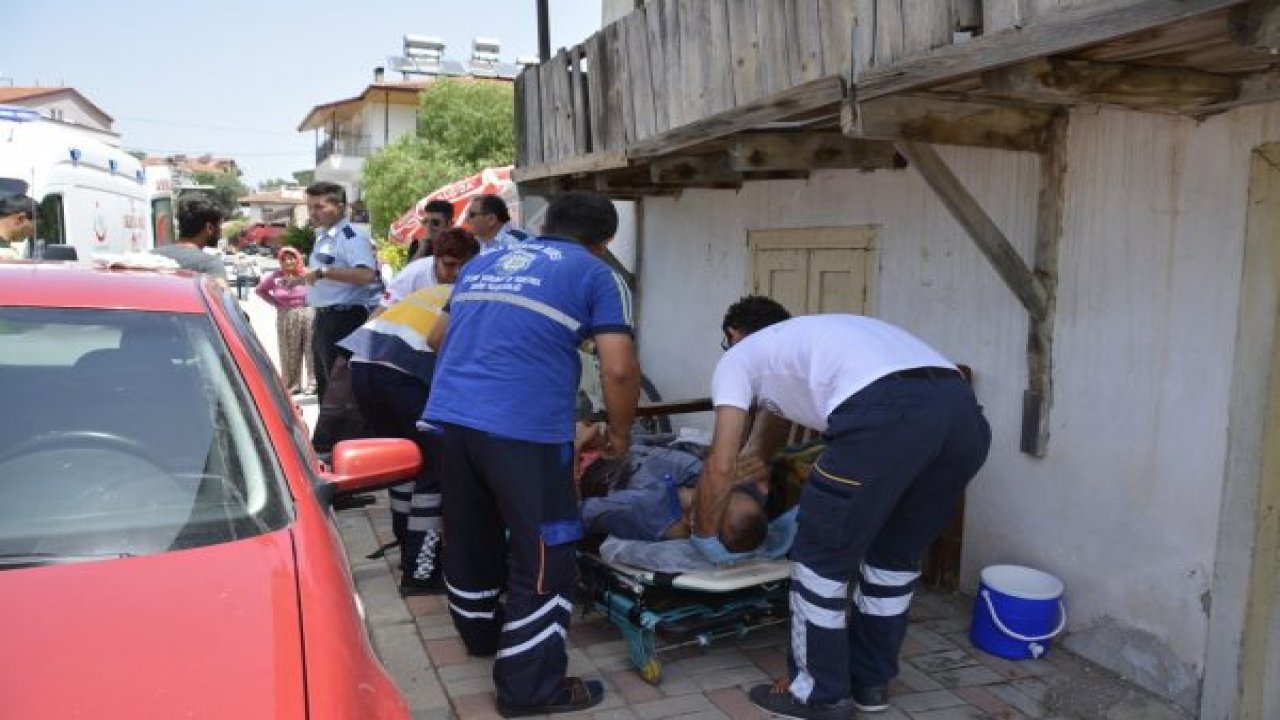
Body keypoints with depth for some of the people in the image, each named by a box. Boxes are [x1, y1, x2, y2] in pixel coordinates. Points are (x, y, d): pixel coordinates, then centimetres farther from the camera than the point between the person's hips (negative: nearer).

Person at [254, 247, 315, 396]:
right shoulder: (276, 277, 1)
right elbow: (260, 290, 13)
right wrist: (276, 303, 6)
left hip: (308, 314, -2)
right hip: (286, 317, 2)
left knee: (311, 350, 0)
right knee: (290, 353, 6)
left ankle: (314, 382, 8)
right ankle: (292, 385, 15)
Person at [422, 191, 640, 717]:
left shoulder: (480, 265, 22)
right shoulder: (597, 276, 5)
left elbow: (437, 337, 33)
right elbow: (619, 369, -5)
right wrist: (620, 431, 11)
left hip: (447, 417, 7)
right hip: (524, 430, -6)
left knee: (469, 535, 24)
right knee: (545, 559, 7)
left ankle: (480, 632, 45)